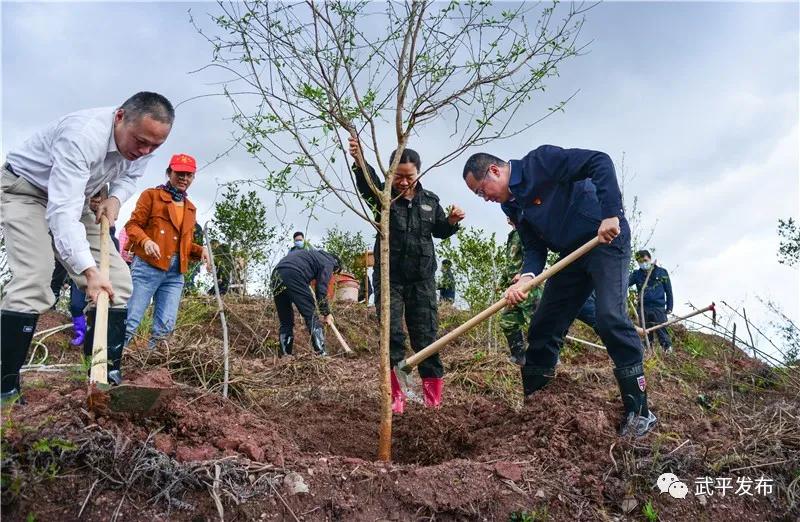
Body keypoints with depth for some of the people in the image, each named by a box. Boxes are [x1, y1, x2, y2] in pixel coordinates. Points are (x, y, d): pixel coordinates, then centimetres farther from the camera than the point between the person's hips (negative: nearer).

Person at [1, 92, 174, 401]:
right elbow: (62, 211, -44)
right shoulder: (83, 135, -37)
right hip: (25, 188, -7)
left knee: (117, 280, -6)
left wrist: (115, 198, -13)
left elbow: (129, 176, 9)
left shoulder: (142, 139, -14)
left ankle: (109, 377, -1)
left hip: (72, 197, 7)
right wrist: (89, 270, -54)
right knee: (33, 281, -26)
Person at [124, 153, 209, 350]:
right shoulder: (151, 195, 4)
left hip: (175, 273, 6)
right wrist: (146, 241, -23)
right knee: (130, 321, -7)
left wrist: (200, 250, 5)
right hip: (148, 266, -5)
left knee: (165, 326, 2)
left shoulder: (190, 208, 22)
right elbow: (132, 225, -3)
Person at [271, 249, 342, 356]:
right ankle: (321, 354, -10)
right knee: (311, 316, -3)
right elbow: (321, 290, 4)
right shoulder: (328, 263, 12)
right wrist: (326, 313, 13)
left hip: (276, 276, 8)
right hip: (294, 275, -8)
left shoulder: (317, 255, 35)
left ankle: (285, 355, 10)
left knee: (285, 322, 13)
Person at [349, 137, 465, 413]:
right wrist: (359, 161, -46)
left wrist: (452, 221, 0)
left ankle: (433, 396, 9)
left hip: (422, 277, 2)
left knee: (425, 334, 2)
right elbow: (367, 181, -24)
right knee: (392, 334, -4)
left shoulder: (430, 201, 9)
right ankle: (396, 396, 2)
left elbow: (440, 230, 23)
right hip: (389, 277, -2)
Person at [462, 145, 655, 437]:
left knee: (609, 317, -21)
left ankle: (639, 411, -10)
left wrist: (610, 214, -28)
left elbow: (600, 162, -21)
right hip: (572, 254, 8)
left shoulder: (540, 161, -15)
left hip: (607, 239, -8)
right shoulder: (513, 206, 8)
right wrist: (525, 278, -18)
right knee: (543, 326, 4)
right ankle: (527, 401, 14)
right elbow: (534, 248, 3)